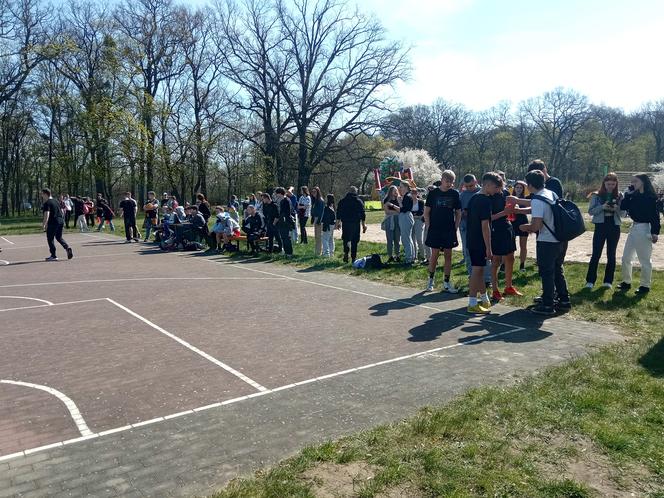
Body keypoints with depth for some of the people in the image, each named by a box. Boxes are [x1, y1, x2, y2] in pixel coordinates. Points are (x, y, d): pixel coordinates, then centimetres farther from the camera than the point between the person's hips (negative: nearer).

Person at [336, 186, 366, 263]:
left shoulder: (342, 201, 6)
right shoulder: (359, 201, 2)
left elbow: (338, 213, 8)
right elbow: (363, 214, 1)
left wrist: (338, 223, 17)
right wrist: (364, 225, 5)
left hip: (345, 223, 1)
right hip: (356, 224, 0)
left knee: (346, 239, 6)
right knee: (354, 241, 7)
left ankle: (346, 252, -19)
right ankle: (353, 257, 9)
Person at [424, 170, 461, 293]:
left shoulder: (455, 193, 4)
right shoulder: (433, 193, 0)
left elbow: (458, 213, 8)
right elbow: (426, 212, 2)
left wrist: (456, 228, 1)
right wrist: (429, 227, -4)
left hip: (449, 230, 2)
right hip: (435, 230, -2)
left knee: (448, 256, 5)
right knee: (434, 255, 1)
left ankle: (446, 283, 13)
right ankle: (431, 280, 17)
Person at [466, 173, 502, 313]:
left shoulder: (473, 198, 12)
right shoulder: (485, 200, -16)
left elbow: (467, 216, 18)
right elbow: (485, 225, -20)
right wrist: (488, 248, -19)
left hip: (471, 240, 9)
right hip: (479, 241, -9)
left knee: (479, 269, 16)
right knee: (477, 270, -4)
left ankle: (484, 299, 28)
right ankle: (472, 304, 0)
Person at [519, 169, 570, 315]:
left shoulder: (537, 200, -19)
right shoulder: (551, 194, 7)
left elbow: (536, 225, -23)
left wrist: (526, 228, -4)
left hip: (547, 242, -8)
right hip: (561, 239, 8)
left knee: (546, 273, 2)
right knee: (558, 270, 21)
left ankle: (547, 305, 10)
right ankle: (564, 300, 29)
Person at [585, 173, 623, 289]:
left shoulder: (619, 196, 4)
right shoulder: (596, 195, 0)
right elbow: (590, 211, -5)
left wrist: (616, 209, -17)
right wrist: (602, 207, -20)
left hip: (614, 227, 2)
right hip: (600, 226, -2)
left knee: (611, 255, 7)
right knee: (596, 254, -2)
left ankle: (608, 281, 15)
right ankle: (590, 281, 3)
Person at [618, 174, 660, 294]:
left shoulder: (650, 197, -11)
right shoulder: (634, 195, 10)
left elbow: (655, 215, -13)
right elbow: (623, 207, 1)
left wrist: (655, 232, -18)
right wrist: (629, 191, -1)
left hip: (644, 229, -8)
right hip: (634, 228, 8)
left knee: (644, 259, 3)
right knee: (626, 258, 11)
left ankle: (645, 285, 14)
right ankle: (626, 282, 24)